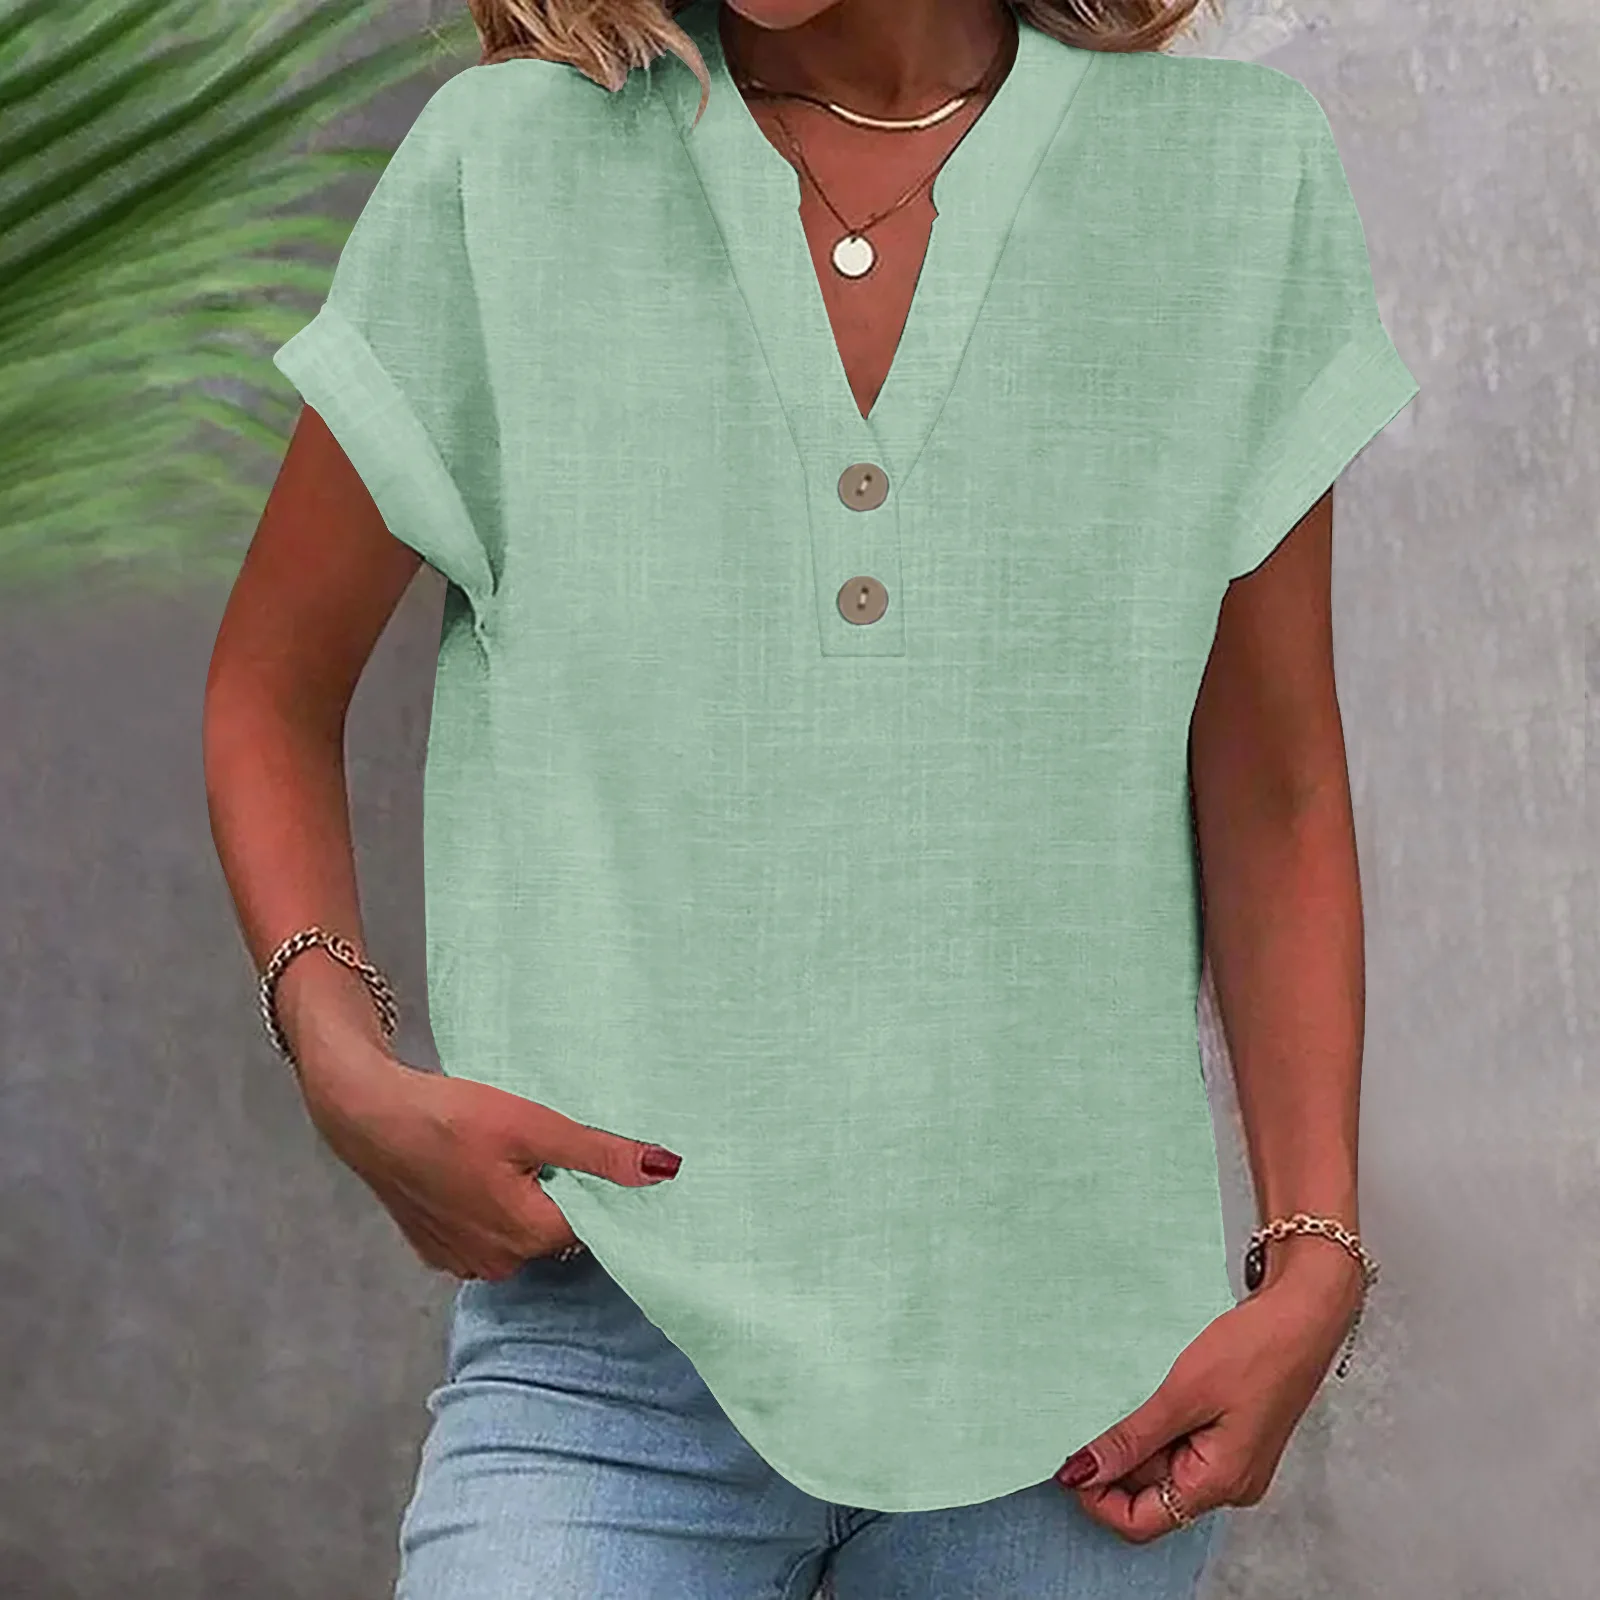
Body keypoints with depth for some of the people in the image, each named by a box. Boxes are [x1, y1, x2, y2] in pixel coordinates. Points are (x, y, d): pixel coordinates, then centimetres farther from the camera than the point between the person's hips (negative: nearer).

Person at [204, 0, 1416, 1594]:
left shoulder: (1237, 176, 2)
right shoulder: (508, 165, -1)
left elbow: (1275, 794, 8)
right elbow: (268, 690, 9)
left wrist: (1314, 1268, 0)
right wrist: (347, 1073, -6)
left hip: (1075, 1374, 1)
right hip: (623, 1328, -1)